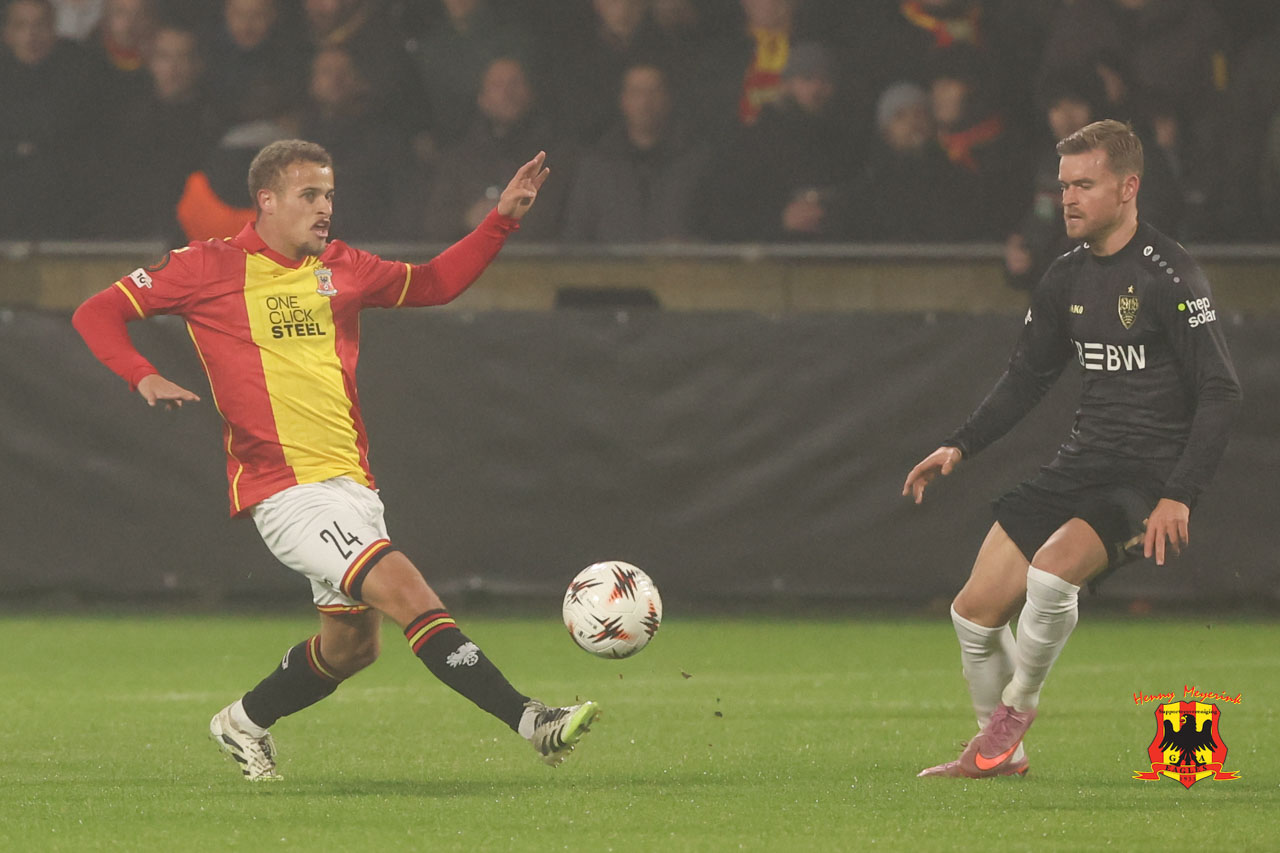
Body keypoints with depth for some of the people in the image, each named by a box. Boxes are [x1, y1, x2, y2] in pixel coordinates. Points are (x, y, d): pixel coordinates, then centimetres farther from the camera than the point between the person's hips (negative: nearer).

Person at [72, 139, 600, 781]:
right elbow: (96, 314, -1)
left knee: (352, 643, 15)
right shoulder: (209, 268, -4)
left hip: (351, 483, 8)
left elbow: (433, 284, 27)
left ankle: (244, 722, 39)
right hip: (284, 488, -8)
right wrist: (144, 378, -18)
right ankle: (529, 721, -26)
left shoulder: (340, 269, 13)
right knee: (405, 589, -21)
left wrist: (502, 219, 17)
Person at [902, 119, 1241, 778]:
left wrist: (1179, 496, -23)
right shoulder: (1067, 278, 9)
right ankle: (996, 752, 20)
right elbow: (1027, 376, 22)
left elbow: (1220, 392, -15)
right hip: (1082, 464, 7)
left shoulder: (1168, 276, -13)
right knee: (976, 610, 0)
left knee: (1050, 570, -31)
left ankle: (1017, 709, -6)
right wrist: (961, 446, 10)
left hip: (1150, 476, -7)